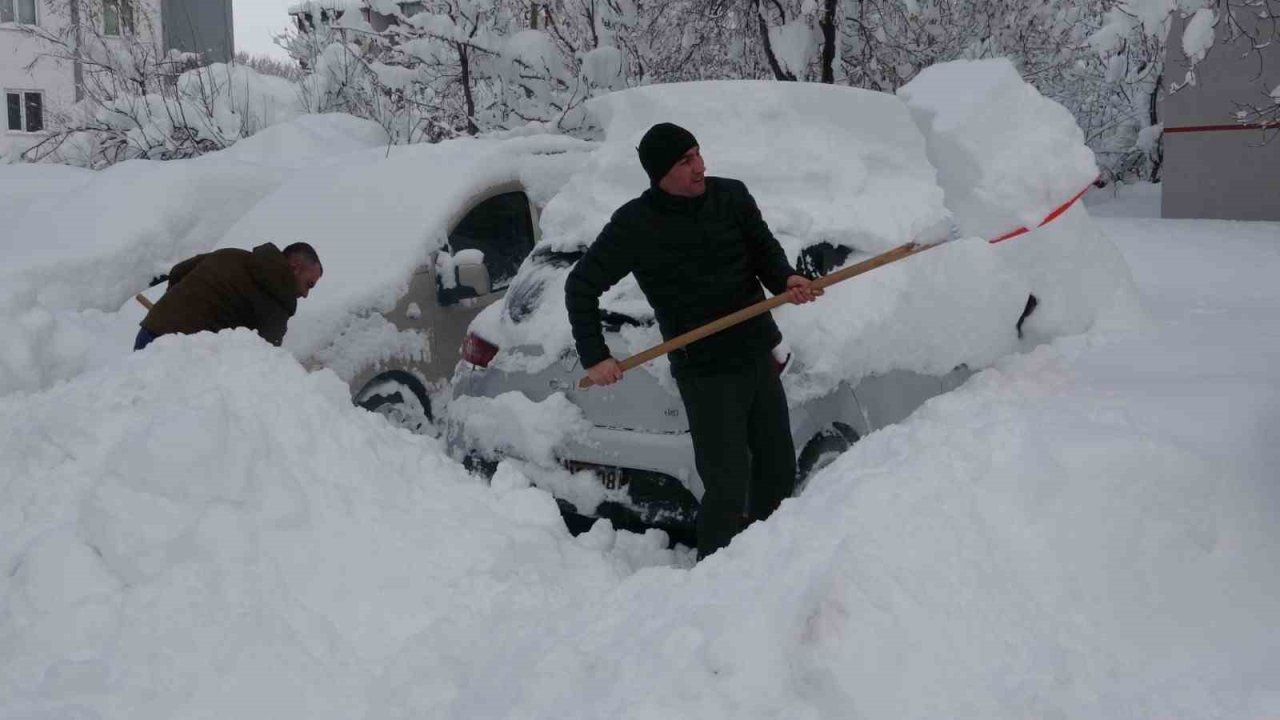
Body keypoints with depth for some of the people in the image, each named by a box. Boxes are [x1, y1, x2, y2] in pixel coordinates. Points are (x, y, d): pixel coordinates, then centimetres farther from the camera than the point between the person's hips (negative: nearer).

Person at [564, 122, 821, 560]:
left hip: (759, 355, 6)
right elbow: (581, 286, -1)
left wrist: (785, 280, -11)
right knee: (727, 488, -7)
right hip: (705, 372, -5)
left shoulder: (731, 196, 0)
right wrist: (594, 356, -8)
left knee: (779, 469, 17)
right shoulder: (635, 225, -10)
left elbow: (765, 249, 11)